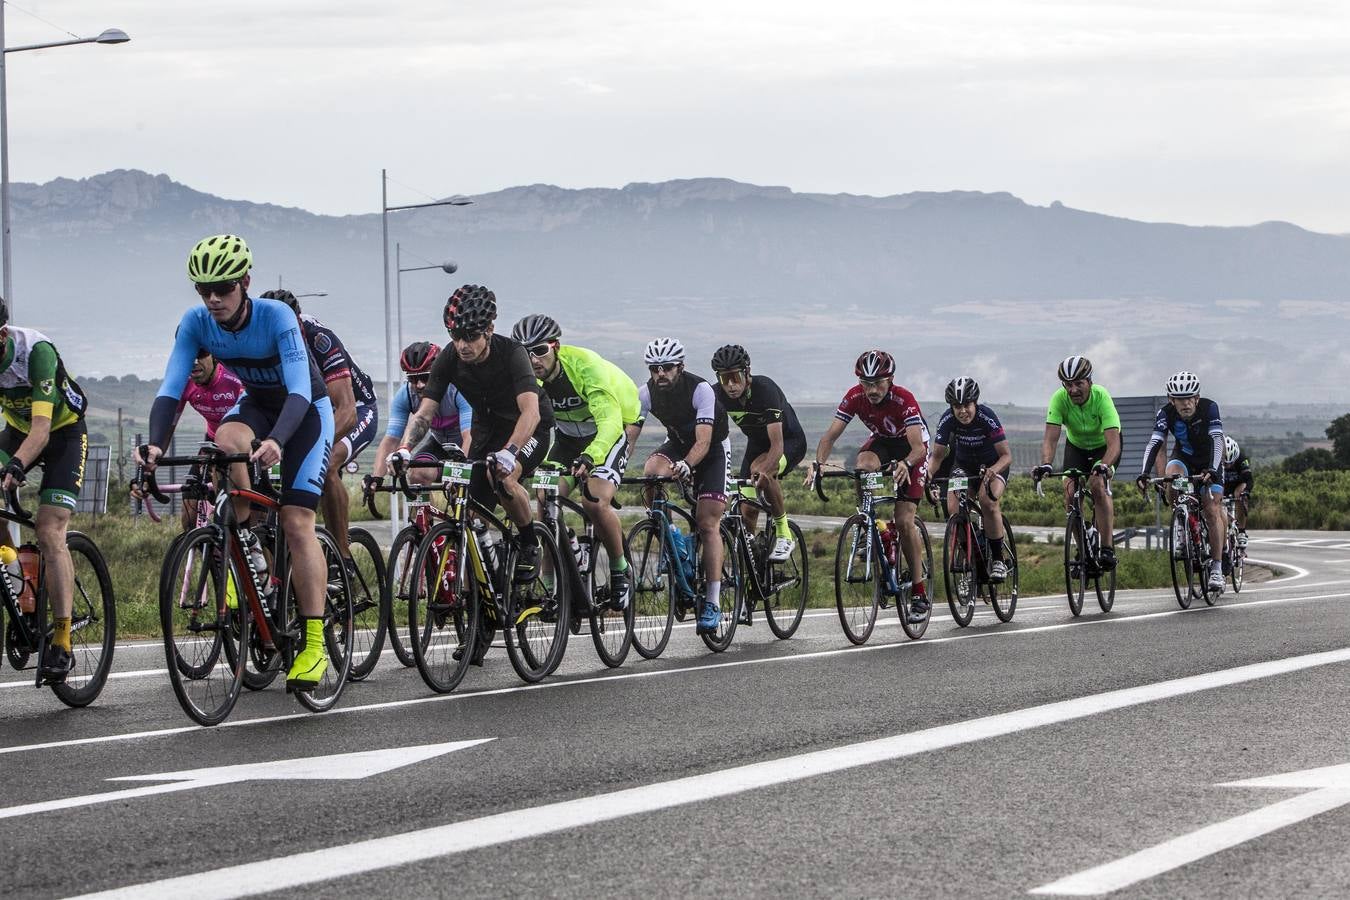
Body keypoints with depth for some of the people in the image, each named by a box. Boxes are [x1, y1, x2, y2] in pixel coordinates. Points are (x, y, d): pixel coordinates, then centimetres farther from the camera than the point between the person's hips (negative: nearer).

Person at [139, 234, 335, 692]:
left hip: (306, 411, -4)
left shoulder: (276, 316, -31)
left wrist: (275, 441, -57)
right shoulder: (196, 322, -19)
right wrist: (155, 443, -41)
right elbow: (171, 388, -23)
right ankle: (244, 545, -13)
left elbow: (299, 391, -39)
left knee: (296, 522, -15)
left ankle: (314, 643, -14)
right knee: (226, 440, -33)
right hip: (256, 404, 4)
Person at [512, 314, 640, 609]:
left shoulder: (586, 366, -32)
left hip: (609, 433, -5)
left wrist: (589, 458, -58)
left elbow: (610, 422, -41)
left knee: (595, 501, -26)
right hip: (568, 438, 5)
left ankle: (620, 571, -3)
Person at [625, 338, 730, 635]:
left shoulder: (701, 390, -31)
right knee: (650, 474, -31)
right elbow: (629, 435, -24)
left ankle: (713, 603, -15)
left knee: (707, 524, -14)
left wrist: (686, 465, -58)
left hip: (713, 447, -4)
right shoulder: (646, 393, -18)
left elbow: (703, 442, -39)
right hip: (678, 443, 4)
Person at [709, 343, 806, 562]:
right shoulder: (717, 395, -19)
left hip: (789, 440, -5)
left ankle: (784, 534, -20)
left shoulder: (765, 389, -34)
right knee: (747, 511, -8)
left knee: (759, 469, -35)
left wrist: (764, 472, -57)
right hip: (756, 443, 5)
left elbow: (777, 444, -40)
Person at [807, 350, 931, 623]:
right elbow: (831, 435, -26)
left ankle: (920, 593, -5)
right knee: (863, 467, -33)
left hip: (911, 448, -4)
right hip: (881, 442, 4)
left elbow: (918, 446, -41)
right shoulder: (855, 397, -23)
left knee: (904, 521, -13)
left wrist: (905, 464, -63)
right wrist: (818, 463, -44)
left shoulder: (904, 400, -33)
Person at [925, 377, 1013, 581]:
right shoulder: (948, 420, -21)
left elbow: (1006, 455, -28)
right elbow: (937, 455, -16)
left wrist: (992, 471, -49)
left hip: (993, 465, -3)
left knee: (988, 501, -32)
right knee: (953, 509, -22)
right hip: (964, 465, 3)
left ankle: (998, 559, -19)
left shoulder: (987, 417, -29)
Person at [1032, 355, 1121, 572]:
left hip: (1104, 446, -3)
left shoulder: (1101, 397, -34)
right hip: (1076, 445, 3)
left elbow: (1114, 442, -41)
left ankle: (1108, 548, -25)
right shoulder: (1059, 399, -28)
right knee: (1070, 491, -15)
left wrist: (1103, 466, -60)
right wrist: (1045, 464, -53)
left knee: (1097, 484, -28)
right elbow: (1050, 438, -34)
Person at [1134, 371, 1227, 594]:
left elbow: (1217, 440, -39)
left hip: (1208, 461, -2)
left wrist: (1212, 471, -55)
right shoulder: (1166, 413, -24)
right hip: (1183, 458, 2)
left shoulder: (1209, 408, -29)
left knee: (1212, 511, -15)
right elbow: (1154, 443, -33)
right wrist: (1144, 473, -48)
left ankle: (1216, 569, -13)